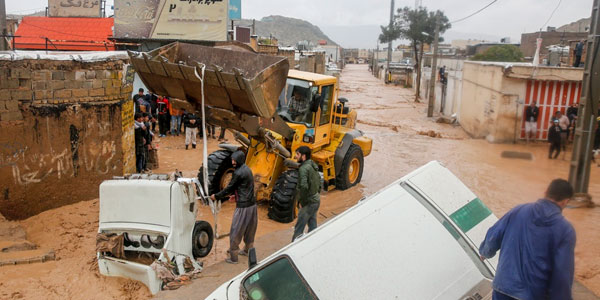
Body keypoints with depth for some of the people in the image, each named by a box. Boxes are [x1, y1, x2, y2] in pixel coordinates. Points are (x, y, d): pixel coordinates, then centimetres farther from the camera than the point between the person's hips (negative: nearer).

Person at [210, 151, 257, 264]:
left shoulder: (239, 173, -18)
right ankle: (247, 250, 39)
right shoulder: (247, 169, 9)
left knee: (235, 232, 2)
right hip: (252, 204, 9)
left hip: (243, 206, -9)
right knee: (249, 229, 22)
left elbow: (229, 188, -11)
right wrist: (235, 194, 30)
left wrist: (216, 196, 0)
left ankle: (233, 257, 10)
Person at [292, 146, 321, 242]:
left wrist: (302, 200, -19)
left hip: (309, 202, -9)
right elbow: (319, 180, 19)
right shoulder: (313, 165, 9)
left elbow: (303, 186, -30)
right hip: (316, 199, 9)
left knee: (299, 227, 0)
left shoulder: (303, 168, -21)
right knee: (312, 224, 18)